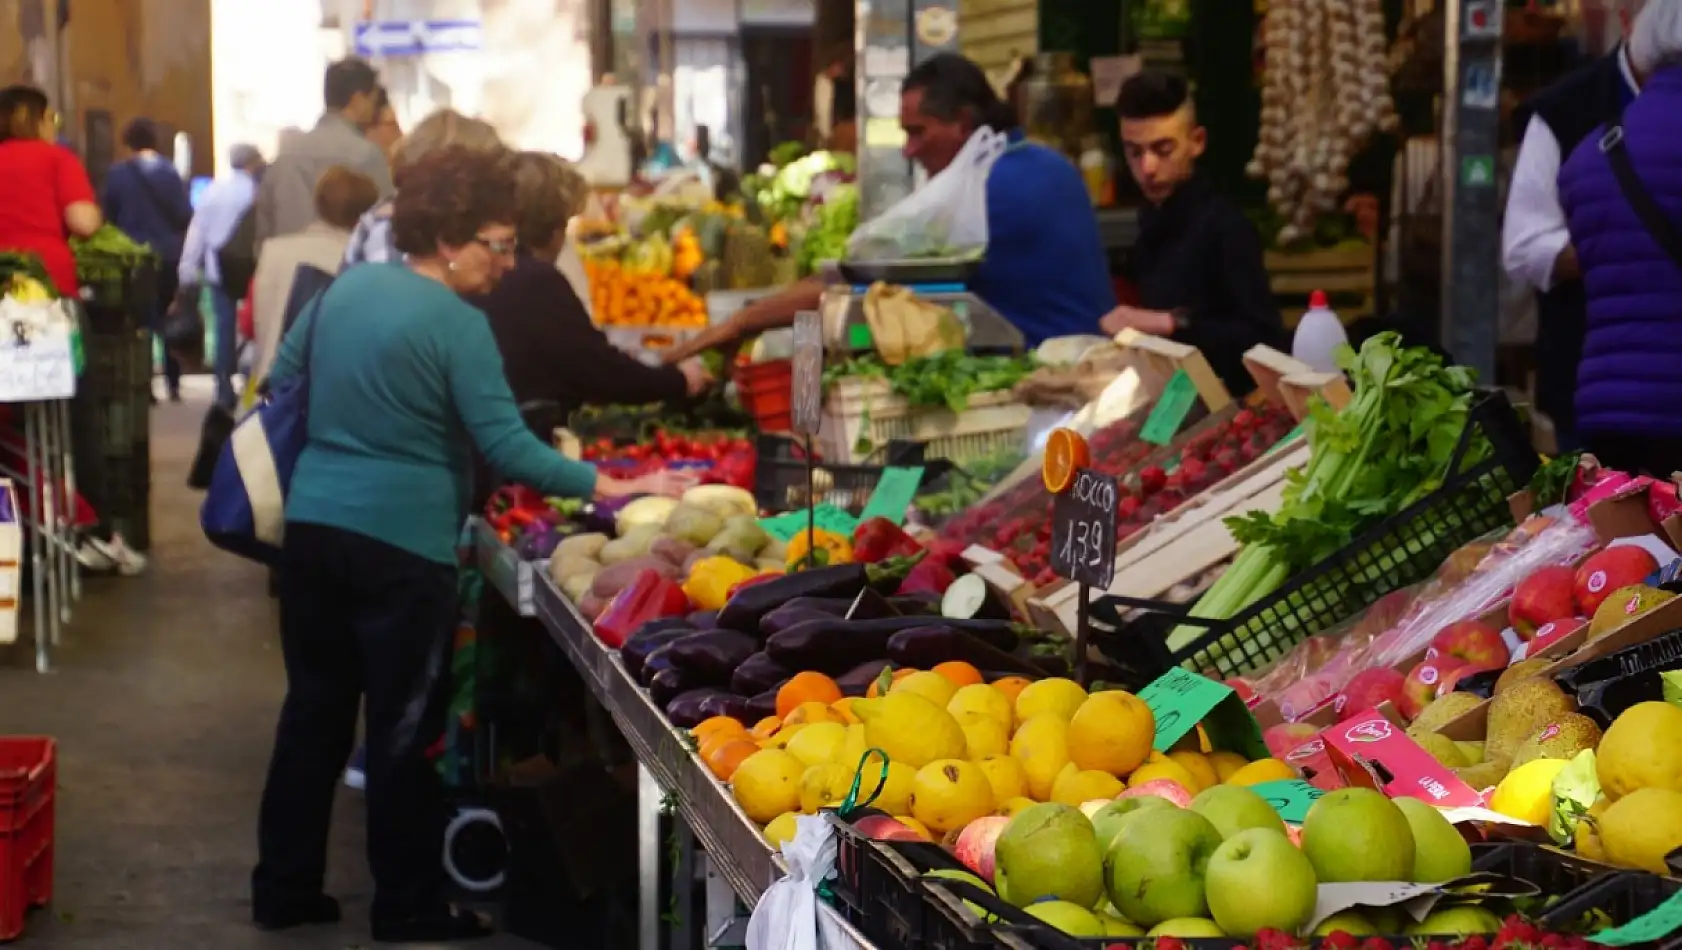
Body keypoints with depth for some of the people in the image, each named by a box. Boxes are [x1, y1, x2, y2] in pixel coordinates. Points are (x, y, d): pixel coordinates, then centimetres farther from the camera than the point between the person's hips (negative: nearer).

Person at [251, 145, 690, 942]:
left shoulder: (347, 285, 7)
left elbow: (285, 374, 19)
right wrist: (610, 487, -16)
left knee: (314, 707, 15)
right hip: (402, 541, -7)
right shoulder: (459, 326, -14)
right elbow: (505, 445, -18)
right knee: (403, 727, 3)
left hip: (312, 524, 7)